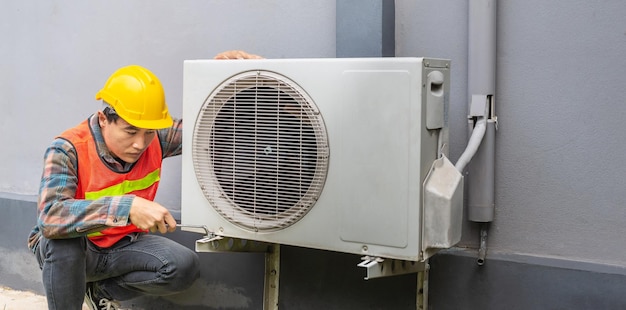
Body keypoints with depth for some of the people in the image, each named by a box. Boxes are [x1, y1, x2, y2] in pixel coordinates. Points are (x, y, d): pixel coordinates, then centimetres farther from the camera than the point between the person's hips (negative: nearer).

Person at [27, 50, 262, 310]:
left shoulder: (155, 139, -14)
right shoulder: (68, 150, -28)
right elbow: (50, 217, -43)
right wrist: (127, 207, -51)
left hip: (121, 246, 4)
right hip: (66, 251, -4)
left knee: (184, 266, -21)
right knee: (63, 232, -38)